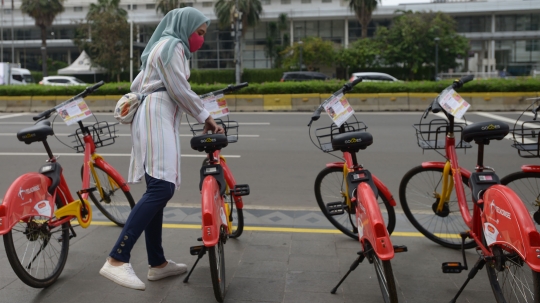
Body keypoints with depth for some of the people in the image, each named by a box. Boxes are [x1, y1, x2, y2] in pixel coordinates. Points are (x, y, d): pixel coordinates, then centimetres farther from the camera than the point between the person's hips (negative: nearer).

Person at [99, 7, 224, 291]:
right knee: (162, 188, -22)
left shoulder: (164, 47, 29)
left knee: (158, 191, 7)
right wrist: (206, 117, -3)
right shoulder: (172, 46, -4)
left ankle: (157, 263, 11)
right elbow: (180, 91, -11)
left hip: (156, 119, 11)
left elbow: (136, 85, 29)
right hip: (156, 118, -11)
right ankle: (116, 260, -27)